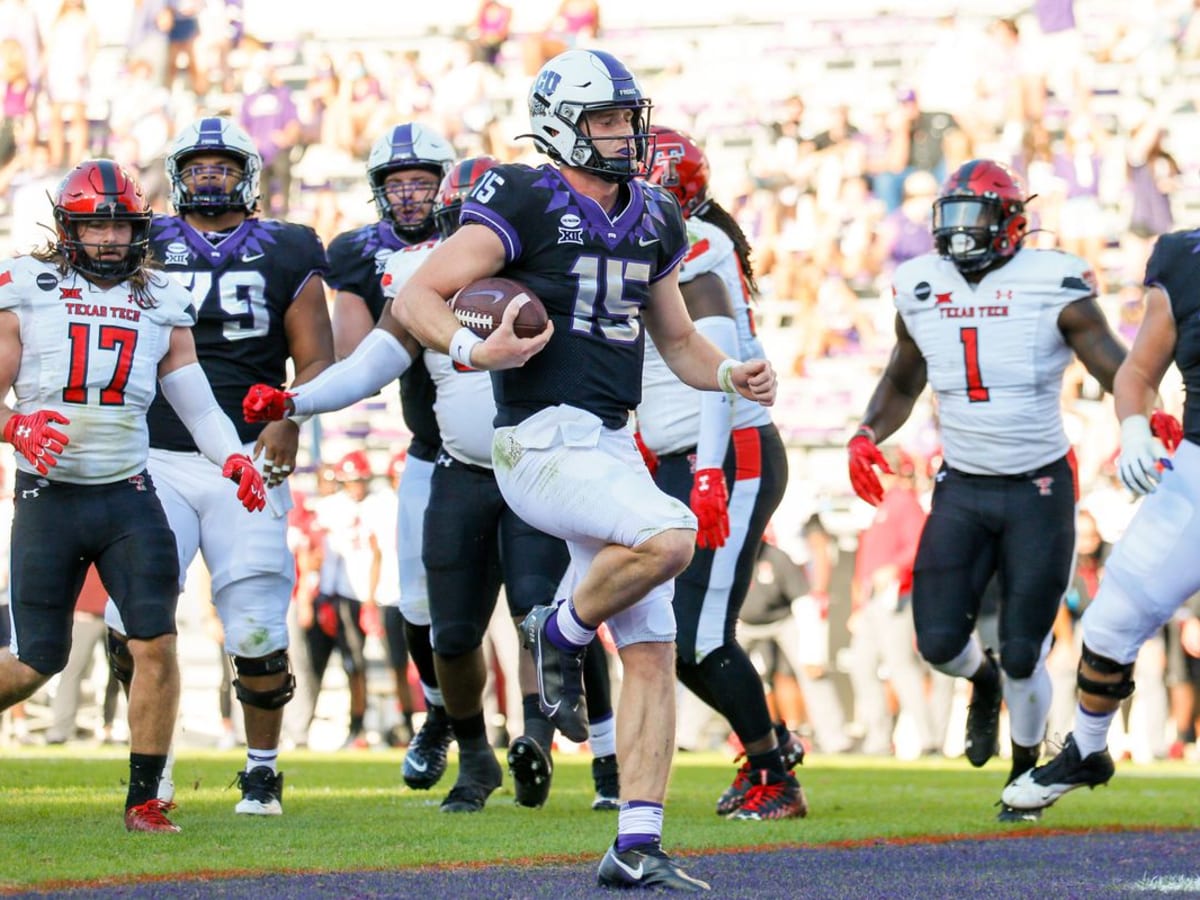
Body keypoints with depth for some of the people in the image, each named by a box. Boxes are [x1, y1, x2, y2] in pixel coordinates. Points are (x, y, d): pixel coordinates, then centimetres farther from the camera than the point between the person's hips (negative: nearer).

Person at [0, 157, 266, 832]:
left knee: (157, 642, -12)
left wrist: (234, 457, -10)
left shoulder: (162, 305, 9)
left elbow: (197, 402, 8)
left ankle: (145, 799, -2)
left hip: (129, 495, 2)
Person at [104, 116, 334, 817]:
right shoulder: (144, 250, 10)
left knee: (257, 632, -3)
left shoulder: (285, 255, 8)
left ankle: (263, 768, 16)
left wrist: (290, 419, -12)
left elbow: (316, 360, 5)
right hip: (158, 463, 1)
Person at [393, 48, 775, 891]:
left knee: (653, 653, 2)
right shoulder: (525, 204, -9)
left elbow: (676, 338, 26)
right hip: (541, 443, -8)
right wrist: (475, 349, -31)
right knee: (668, 537, -32)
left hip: (613, 444, 8)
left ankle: (638, 848, 5)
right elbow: (416, 300, -13)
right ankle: (563, 634, -3)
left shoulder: (651, 219, 14)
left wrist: (732, 374, 6)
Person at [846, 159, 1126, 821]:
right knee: (939, 641, -9)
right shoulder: (920, 292, 3)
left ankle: (1026, 766, 24)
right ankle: (983, 679, 28)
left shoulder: (1054, 289, -10)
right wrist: (867, 434, 3)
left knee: (1022, 654, -3)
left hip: (1038, 490, -3)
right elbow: (902, 382, 20)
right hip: (961, 490, 3)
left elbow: (1120, 375, -8)